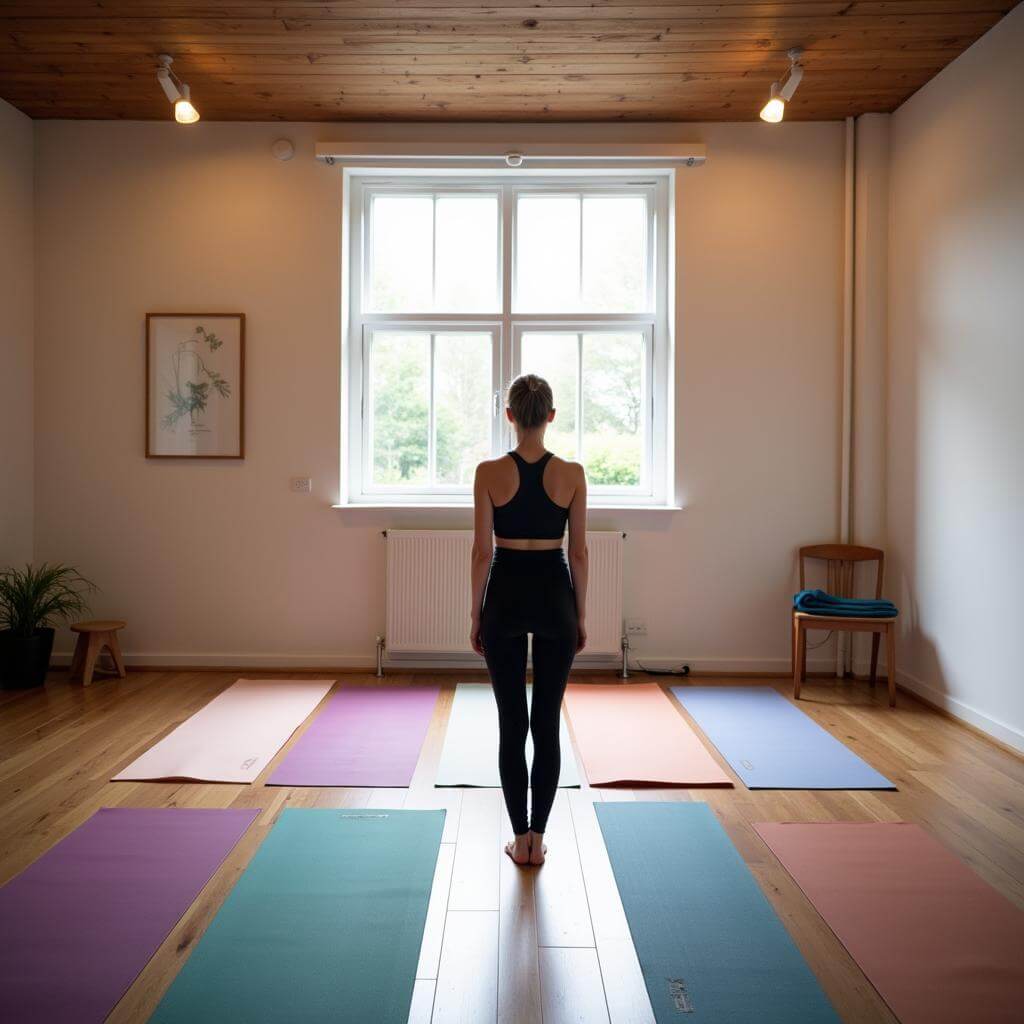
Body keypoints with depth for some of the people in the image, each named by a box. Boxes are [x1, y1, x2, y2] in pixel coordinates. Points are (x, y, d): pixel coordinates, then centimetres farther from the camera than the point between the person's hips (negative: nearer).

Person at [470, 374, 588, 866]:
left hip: (506, 595, -1)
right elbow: (578, 552, -1)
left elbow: (482, 552, -6)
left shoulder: (489, 472, -8)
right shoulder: (572, 474, -5)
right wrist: (581, 615, 9)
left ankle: (520, 838, 15)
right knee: (547, 722, 9)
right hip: (554, 595, 1)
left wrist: (476, 615, 4)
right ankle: (537, 837, 15)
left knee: (511, 723, 8)